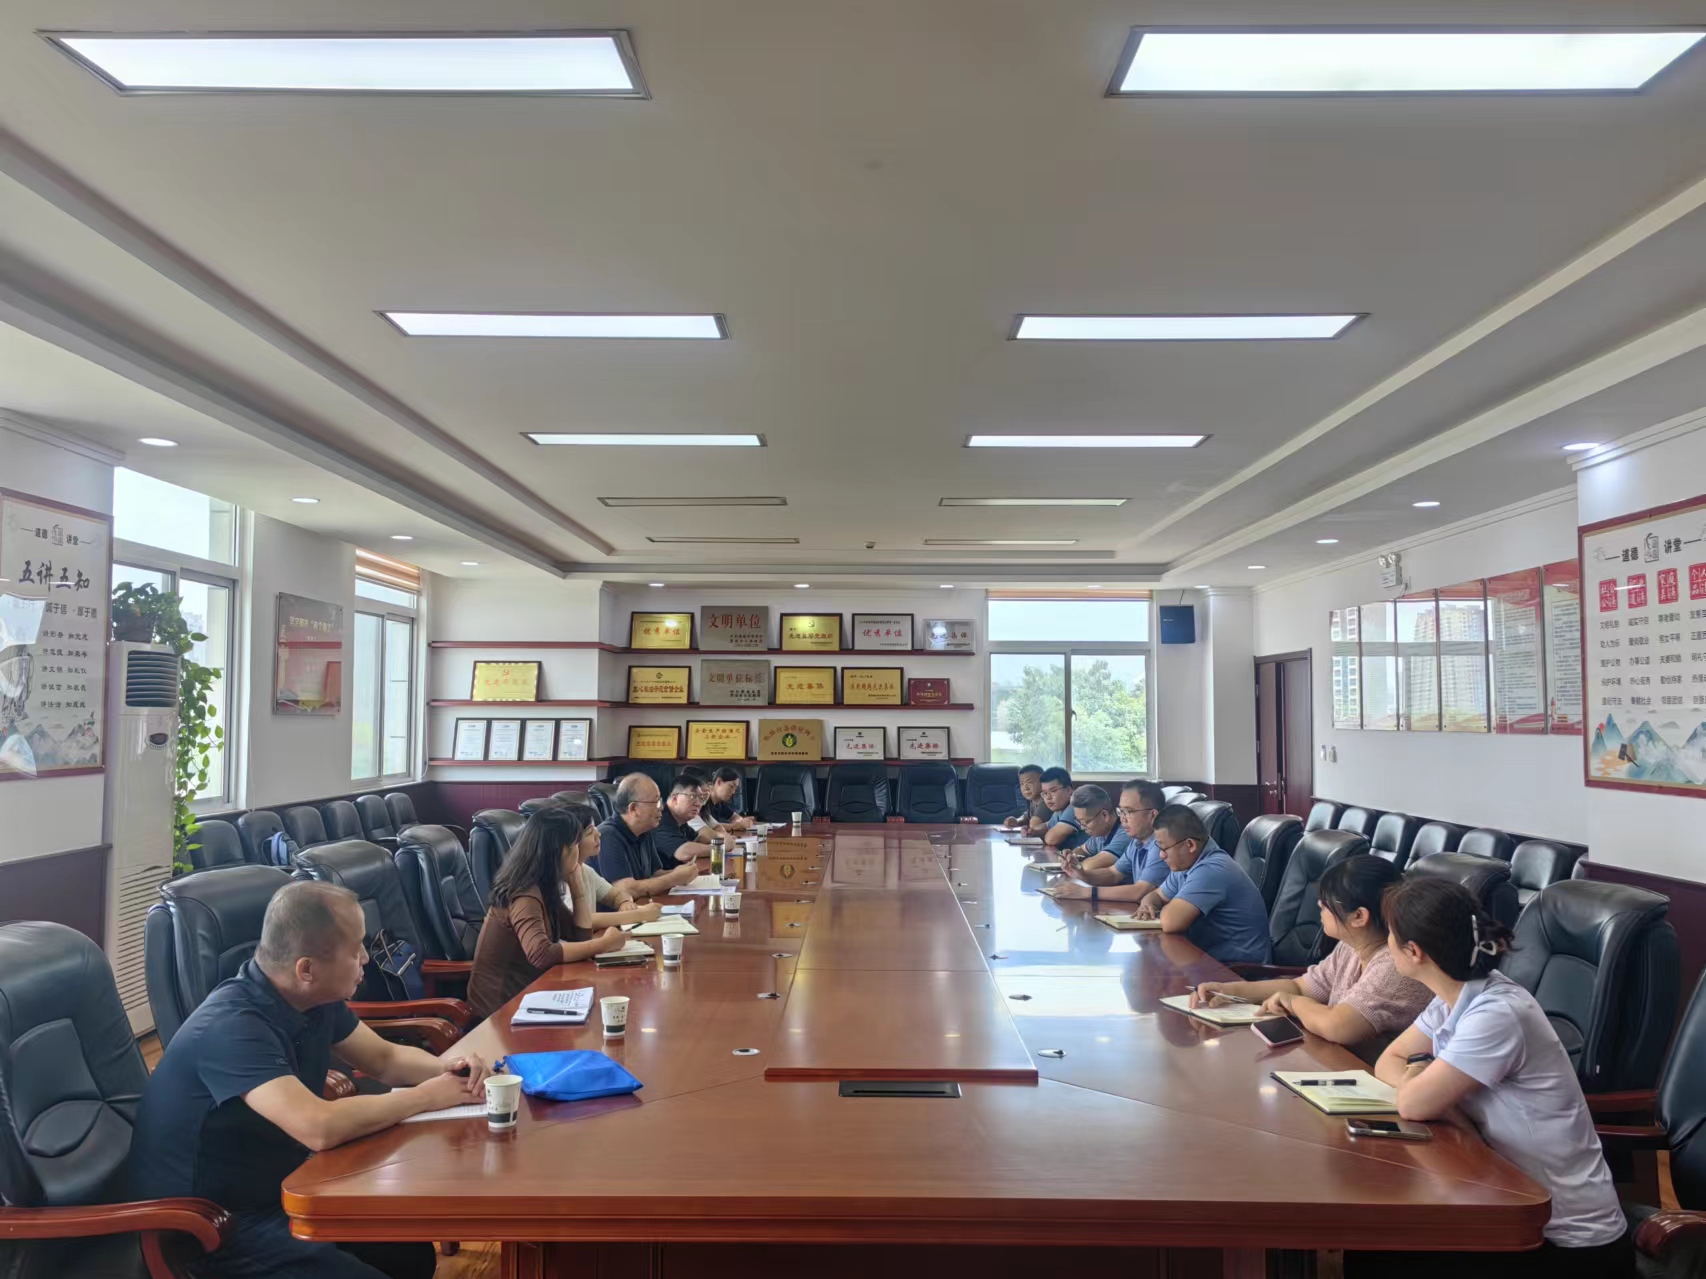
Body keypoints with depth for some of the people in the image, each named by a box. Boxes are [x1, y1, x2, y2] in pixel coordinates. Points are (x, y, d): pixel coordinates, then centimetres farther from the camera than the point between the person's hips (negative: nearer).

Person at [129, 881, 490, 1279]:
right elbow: (319, 1127, -39)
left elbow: (384, 1059, 11)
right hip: (210, 1225, -9)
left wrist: (444, 1066, -11)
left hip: (275, 1193, 9)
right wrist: (428, 1096, -26)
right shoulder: (233, 1027, -30)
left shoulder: (315, 1000, -2)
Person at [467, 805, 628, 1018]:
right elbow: (541, 954, -36)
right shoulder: (525, 894, -22)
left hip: (520, 992, 8)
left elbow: (581, 936, 6)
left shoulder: (542, 887, 3)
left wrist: (576, 884, -1)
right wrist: (604, 943, -28)